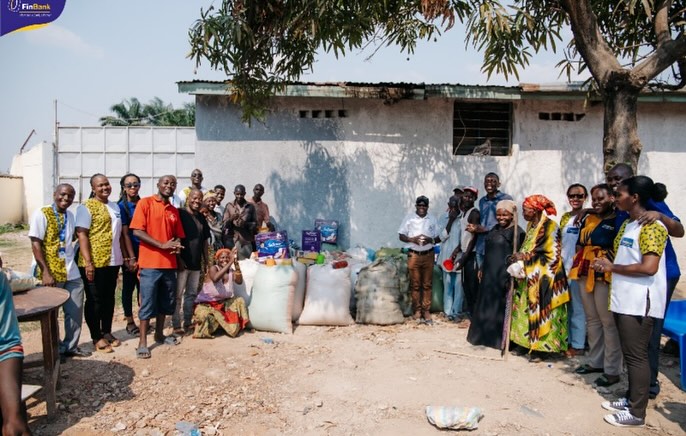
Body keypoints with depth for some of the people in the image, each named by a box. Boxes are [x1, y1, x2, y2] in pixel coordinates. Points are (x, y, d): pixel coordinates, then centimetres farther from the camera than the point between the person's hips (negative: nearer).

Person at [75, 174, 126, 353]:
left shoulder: (115, 206, 13)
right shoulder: (86, 207, -9)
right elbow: (81, 235, -15)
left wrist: (125, 256, 15)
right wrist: (88, 262, -21)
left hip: (113, 261, 7)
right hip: (94, 263, -7)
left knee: (109, 298, 14)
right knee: (94, 300, 4)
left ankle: (107, 332, 26)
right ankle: (97, 337, 13)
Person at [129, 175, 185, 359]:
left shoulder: (174, 211, 14)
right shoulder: (145, 203, -4)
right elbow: (137, 231, -12)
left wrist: (177, 245, -4)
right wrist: (162, 245, -18)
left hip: (169, 263, 6)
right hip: (150, 263, -6)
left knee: (166, 301, 14)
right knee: (147, 303, -2)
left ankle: (159, 334, 29)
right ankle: (142, 342, 7)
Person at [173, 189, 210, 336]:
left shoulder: (201, 218, 14)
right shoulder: (180, 214, -6)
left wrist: (205, 259, 15)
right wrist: (178, 258, -15)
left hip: (196, 263, 7)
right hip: (182, 263, -7)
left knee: (191, 294, 12)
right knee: (178, 295, -2)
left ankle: (187, 324, 21)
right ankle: (176, 326, 4)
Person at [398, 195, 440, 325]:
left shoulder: (432, 219, 10)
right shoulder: (409, 218, 4)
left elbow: (439, 237, 10)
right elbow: (401, 236, 3)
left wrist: (431, 240, -11)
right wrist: (412, 239, -15)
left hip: (428, 255, 2)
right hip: (413, 255, -2)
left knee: (427, 284, 2)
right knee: (415, 284, 1)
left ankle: (426, 311, 7)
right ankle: (417, 310, 10)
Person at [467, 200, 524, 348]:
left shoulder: (517, 232, -11)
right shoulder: (495, 229, 13)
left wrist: (509, 277, -20)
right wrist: (482, 269, 16)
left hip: (503, 275, -8)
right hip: (489, 274, 8)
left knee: (501, 307, -1)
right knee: (487, 305, 14)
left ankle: (502, 339, 10)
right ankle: (485, 335, 26)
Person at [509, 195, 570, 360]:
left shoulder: (550, 226, -12)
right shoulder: (531, 226, 13)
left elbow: (552, 255, -16)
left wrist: (525, 257, -15)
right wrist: (520, 257, 1)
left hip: (543, 277, -8)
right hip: (530, 276, 8)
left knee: (541, 310, -3)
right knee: (529, 309, 9)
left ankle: (541, 347, 5)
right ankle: (528, 341, 17)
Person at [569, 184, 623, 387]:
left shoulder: (618, 221, -8)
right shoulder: (588, 219, 14)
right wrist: (576, 270, 15)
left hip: (605, 276, -8)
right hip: (585, 274, 8)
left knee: (609, 322, -2)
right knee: (592, 320, 16)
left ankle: (612, 370, 8)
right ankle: (595, 361, 28)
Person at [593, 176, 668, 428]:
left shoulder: (652, 226, -15)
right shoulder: (627, 224, 14)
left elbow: (649, 267, -23)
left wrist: (612, 267, -15)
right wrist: (606, 264, 4)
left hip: (640, 303, -9)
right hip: (624, 300, 9)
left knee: (636, 355, -2)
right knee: (630, 354, 18)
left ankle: (637, 413, 8)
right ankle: (632, 399, 31)